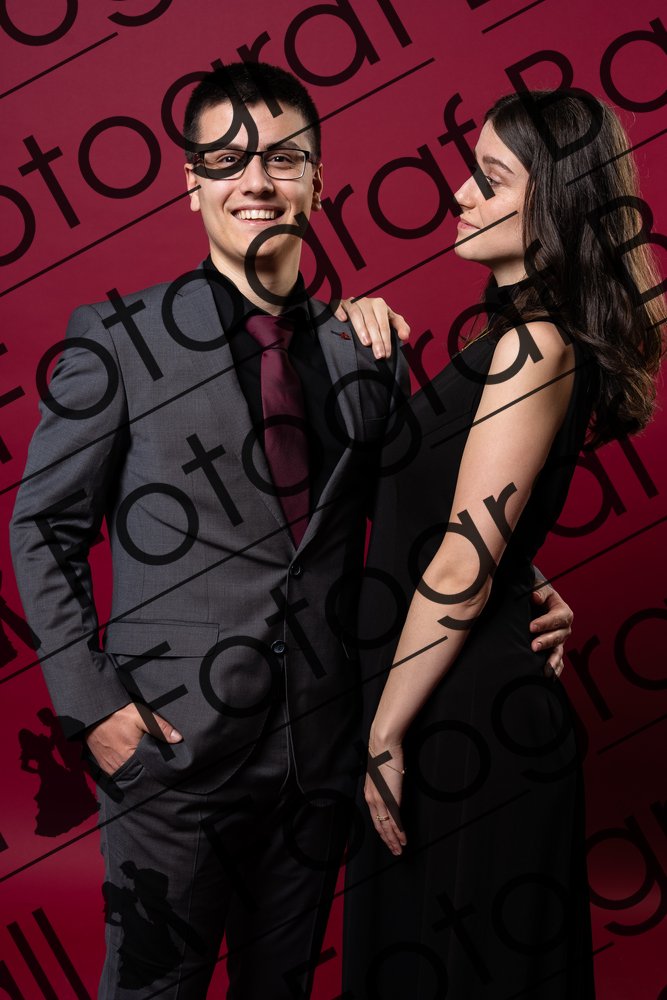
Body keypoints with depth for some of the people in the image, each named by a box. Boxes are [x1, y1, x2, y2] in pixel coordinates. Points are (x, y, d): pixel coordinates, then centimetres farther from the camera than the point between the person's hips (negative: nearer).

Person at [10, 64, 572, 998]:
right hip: (171, 746, -3)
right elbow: (45, 529, -2)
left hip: (322, 749, 4)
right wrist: (92, 703, -9)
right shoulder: (119, 340, -6)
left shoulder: (367, 350, 3)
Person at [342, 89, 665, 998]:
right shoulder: (521, 337, 10)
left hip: (466, 719, -9)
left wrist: (386, 732, -15)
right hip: (470, 696, 9)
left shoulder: (534, 346, -19)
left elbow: (463, 565, -22)